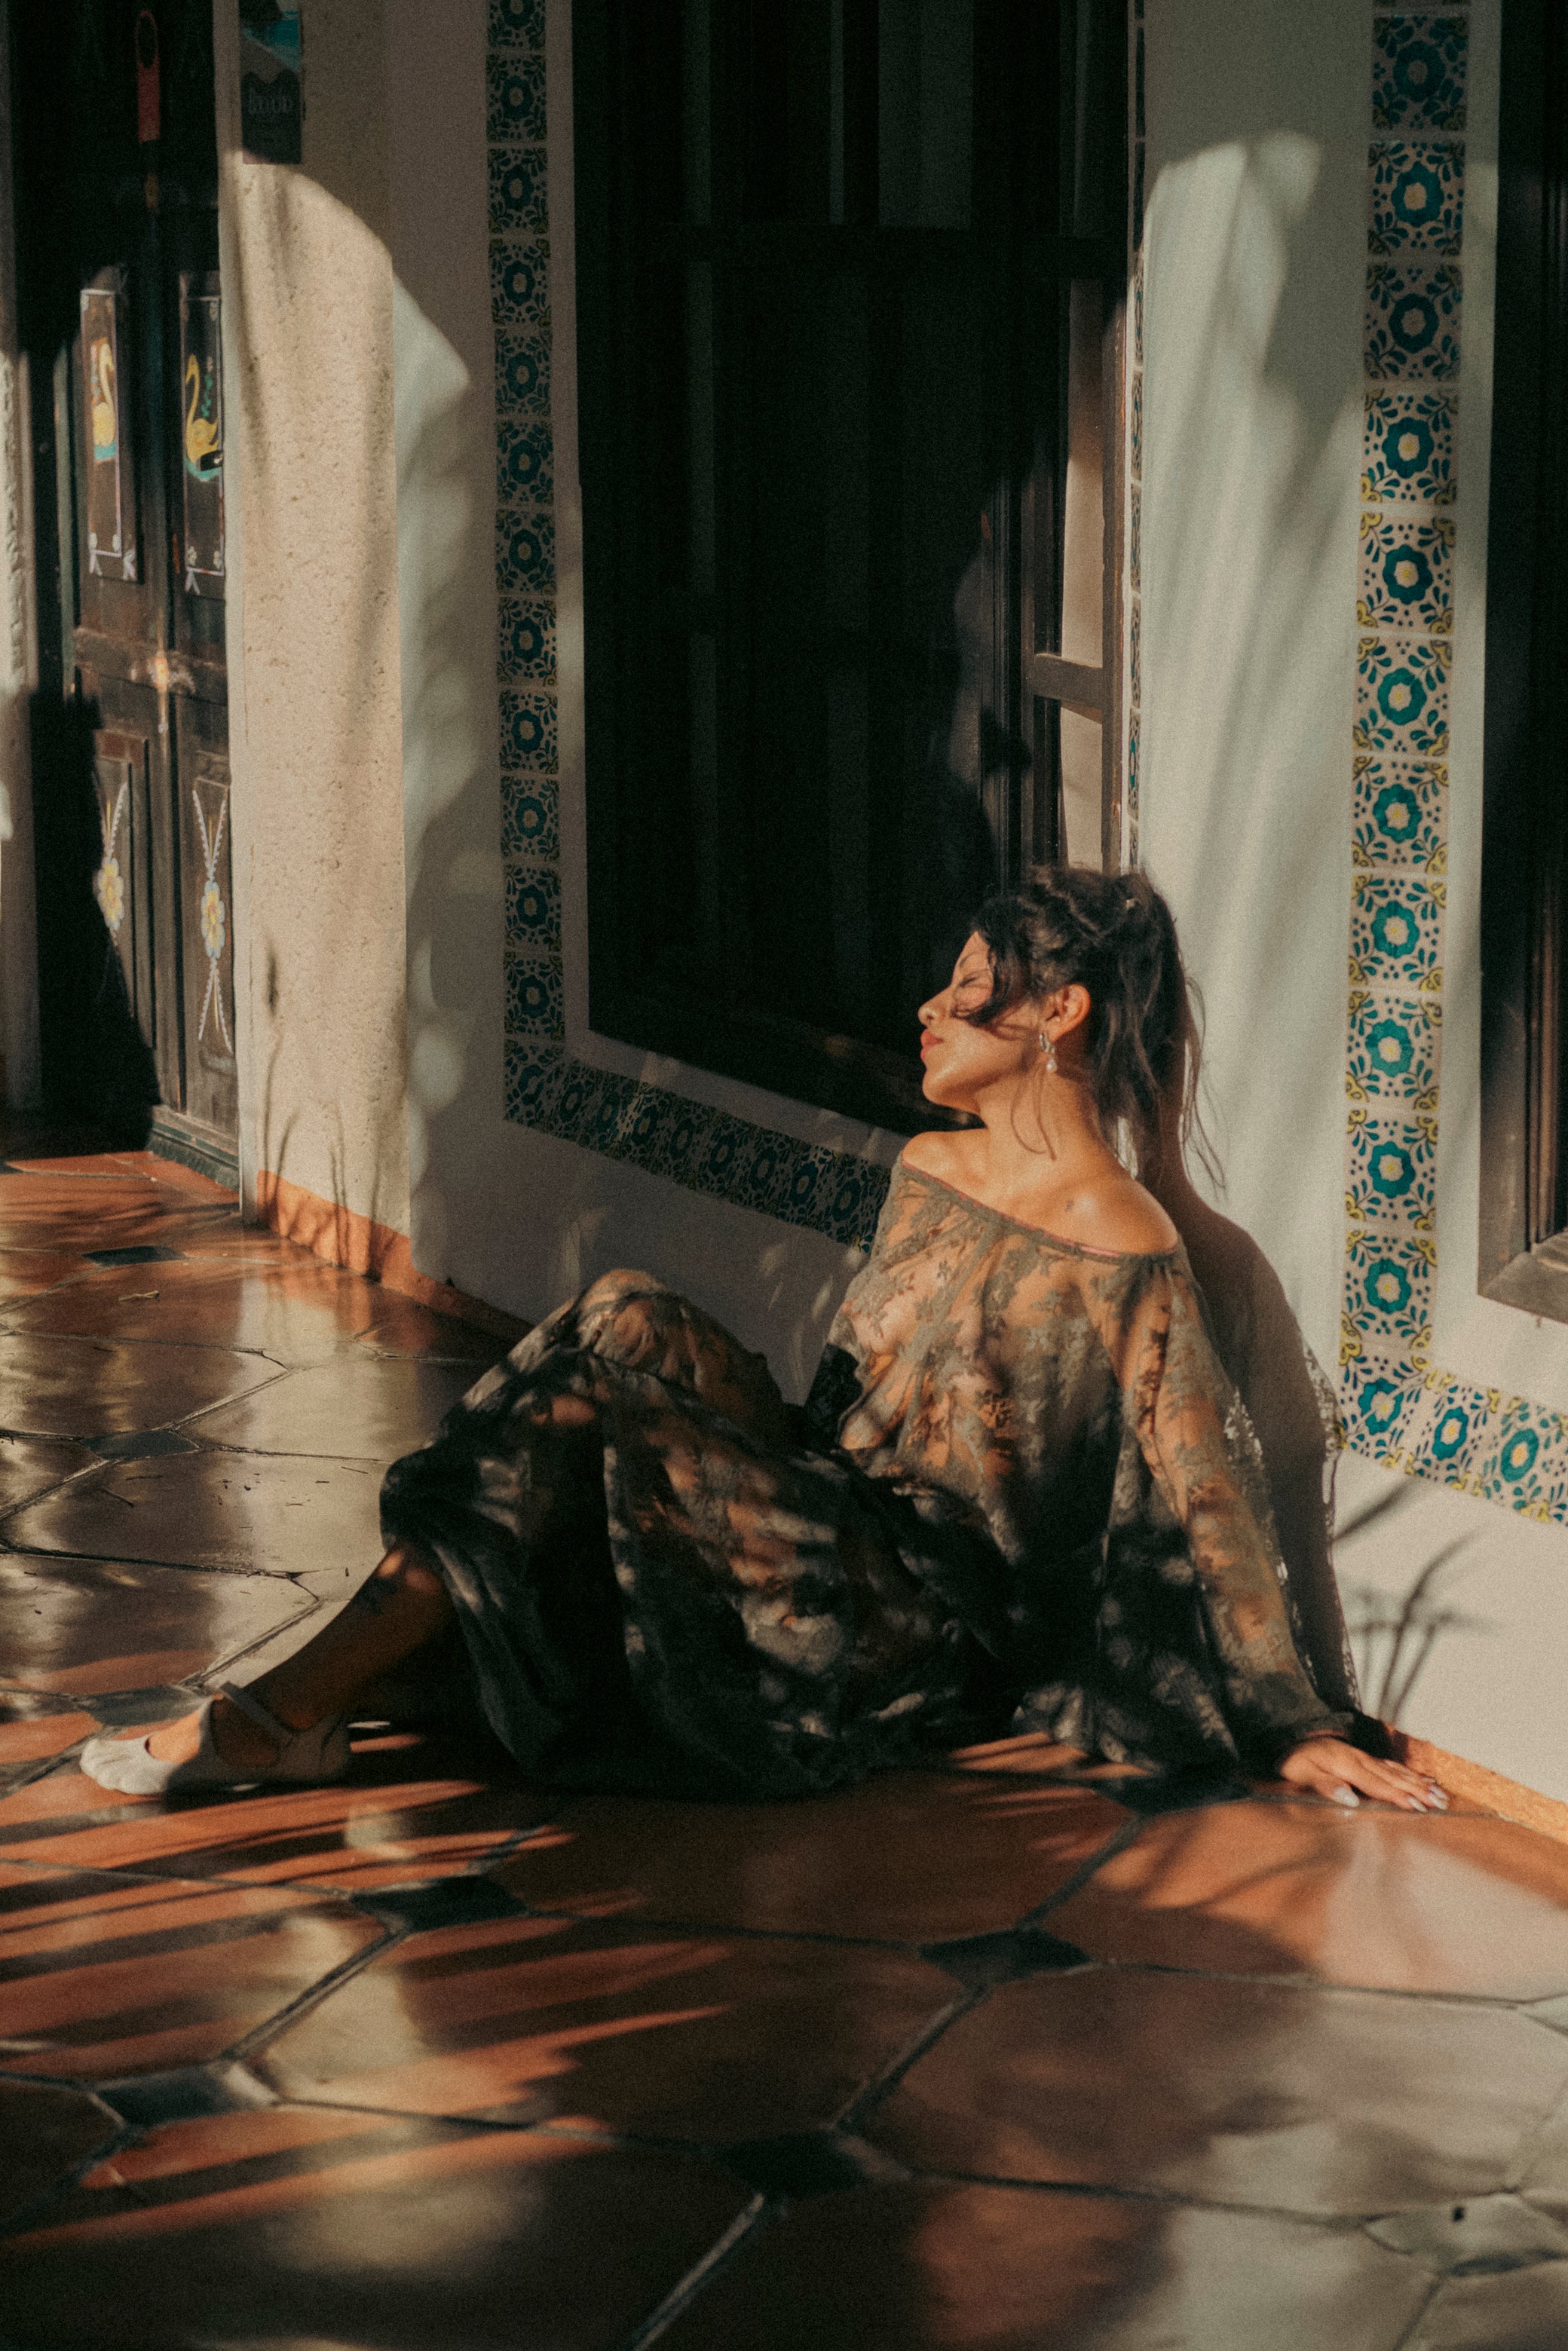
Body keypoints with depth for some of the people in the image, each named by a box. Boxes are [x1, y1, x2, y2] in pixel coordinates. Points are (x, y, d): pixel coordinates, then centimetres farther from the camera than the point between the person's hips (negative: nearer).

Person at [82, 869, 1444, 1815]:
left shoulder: (1127, 1253, -12)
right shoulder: (928, 1172, 14)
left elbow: (1213, 1503, -11)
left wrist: (1298, 1729, -11)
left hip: (929, 1629, -7)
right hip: (827, 1539, 8)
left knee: (599, 1417, -24)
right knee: (630, 1325, -18)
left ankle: (292, 1716, -21)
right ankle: (299, 1705, -25)